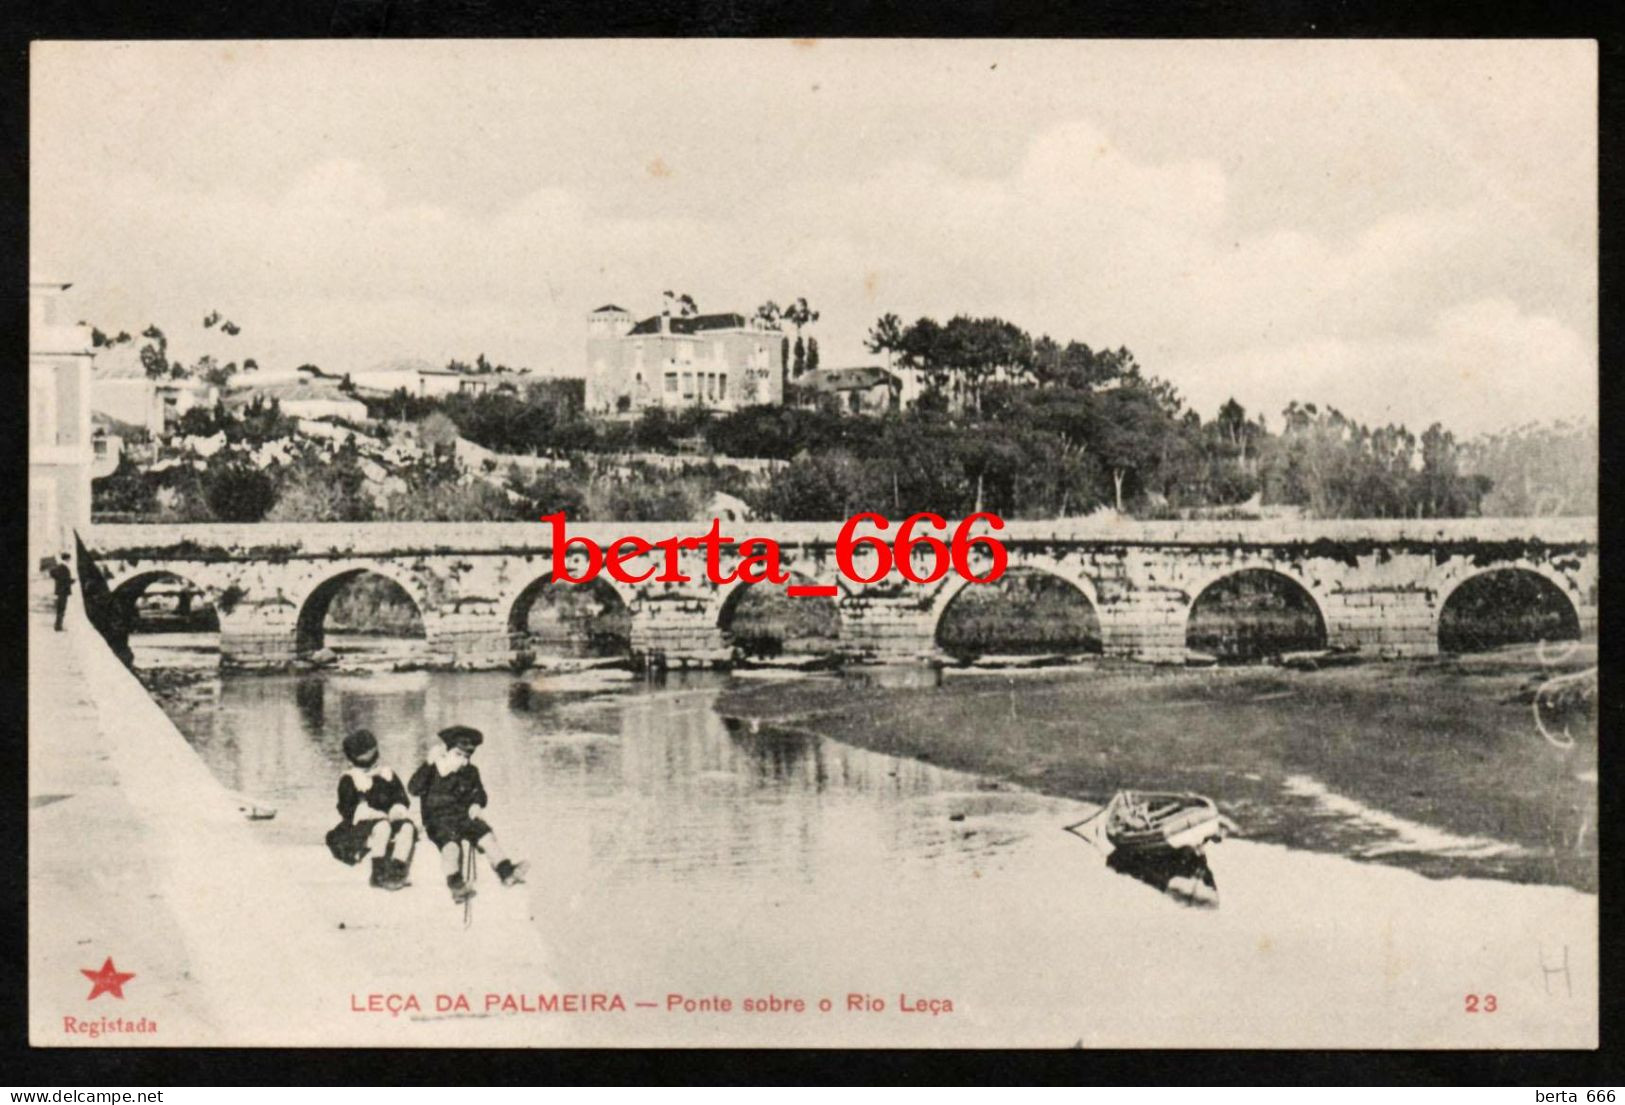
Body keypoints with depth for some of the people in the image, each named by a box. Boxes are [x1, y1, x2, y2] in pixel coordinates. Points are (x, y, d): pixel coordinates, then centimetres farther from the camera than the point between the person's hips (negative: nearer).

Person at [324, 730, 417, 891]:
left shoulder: (387, 774, 18)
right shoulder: (349, 780, 5)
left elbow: (403, 801, 14)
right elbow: (348, 810, -7)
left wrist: (397, 810, -11)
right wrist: (379, 815, -17)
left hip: (389, 819, 4)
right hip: (359, 826, -4)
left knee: (407, 826, -27)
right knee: (382, 826, -35)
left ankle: (397, 870, -32)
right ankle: (379, 874, -29)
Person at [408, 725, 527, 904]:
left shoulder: (470, 772, 13)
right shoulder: (431, 770, 1)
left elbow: (479, 792, 25)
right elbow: (414, 788, -14)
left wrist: (477, 804, 0)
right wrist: (429, 765, -21)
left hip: (463, 816, 4)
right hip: (437, 820, -4)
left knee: (487, 836, -22)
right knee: (450, 844, -35)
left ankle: (506, 872, -28)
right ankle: (455, 883, -42)